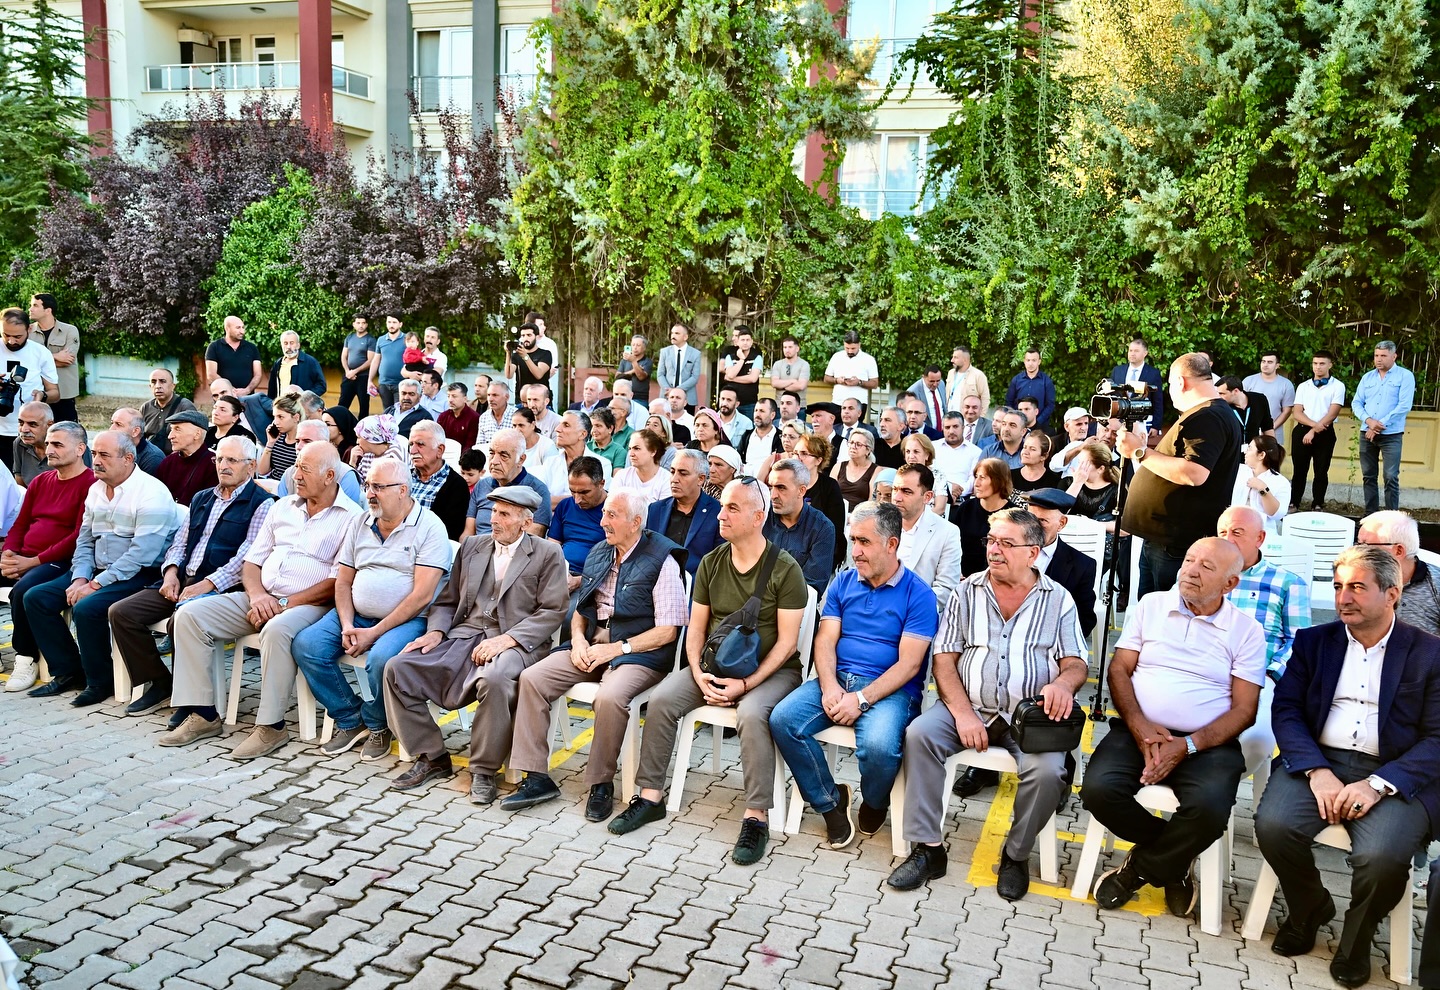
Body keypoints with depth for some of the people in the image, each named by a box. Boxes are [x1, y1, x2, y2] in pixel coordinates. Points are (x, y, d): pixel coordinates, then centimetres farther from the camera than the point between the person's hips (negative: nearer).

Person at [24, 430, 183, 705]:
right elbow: (84, 541, 16)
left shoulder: (151, 494, -15)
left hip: (140, 576, -9)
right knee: (35, 598, -1)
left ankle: (100, 681, -6)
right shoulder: (95, 490, 12)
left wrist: (95, 584, -21)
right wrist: (79, 578, -1)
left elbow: (141, 554, -22)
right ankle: (68, 671, 8)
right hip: (97, 570, 9)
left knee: (87, 608, -29)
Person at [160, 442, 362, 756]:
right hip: (261, 598, 7)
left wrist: (286, 604, -15)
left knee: (277, 630, -39)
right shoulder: (283, 506, 17)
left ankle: (271, 726, -25)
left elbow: (339, 583, -13)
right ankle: (202, 714, -6)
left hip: (307, 604, -7)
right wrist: (257, 595, -5)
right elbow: (252, 560, 16)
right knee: (189, 615, -8)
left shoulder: (351, 517, -5)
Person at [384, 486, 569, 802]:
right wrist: (436, 631, -1)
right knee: (398, 668, -14)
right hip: (464, 635, 5)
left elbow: (552, 611, -6)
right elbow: (447, 600, 20)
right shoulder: (471, 546, 18)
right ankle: (431, 758, 0)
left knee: (493, 679, -38)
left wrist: (506, 639, -17)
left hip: (515, 642, -5)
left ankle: (484, 770, -16)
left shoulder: (548, 554, 3)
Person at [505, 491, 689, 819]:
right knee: (531, 678, -12)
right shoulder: (598, 554, 13)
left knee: (610, 697, -35)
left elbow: (667, 631, -13)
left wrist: (615, 649, -16)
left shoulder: (662, 561, -9)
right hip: (591, 645, 7)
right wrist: (578, 639, -2)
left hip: (637, 654, -7)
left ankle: (601, 784, -13)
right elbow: (580, 610, 20)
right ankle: (536, 778, -7)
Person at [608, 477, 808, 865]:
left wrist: (746, 683, -20)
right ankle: (650, 796, -4)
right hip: (715, 664, 5)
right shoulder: (711, 563, 5)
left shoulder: (784, 569, -11)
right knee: (660, 701, -17)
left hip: (770, 670, -5)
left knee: (751, 713, -35)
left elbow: (786, 642, -12)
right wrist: (699, 674, -9)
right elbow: (696, 628, 8)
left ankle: (756, 817, -24)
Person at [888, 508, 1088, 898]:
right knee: (918, 734, -25)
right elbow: (944, 659, 3)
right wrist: (963, 714, -11)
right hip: (969, 706, 1)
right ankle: (928, 848, -13)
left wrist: (1063, 682, -23)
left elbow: (1077, 662, 4)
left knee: (1047, 771, -29)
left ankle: (1016, 854, -1)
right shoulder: (967, 592, 8)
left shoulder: (1058, 599, 7)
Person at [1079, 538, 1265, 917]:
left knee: (1209, 809, -32)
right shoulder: (1151, 605, 10)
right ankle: (1174, 860, 2)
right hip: (1138, 730, 2)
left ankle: (1138, 870, -2)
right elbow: (1119, 669, 6)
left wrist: (1187, 746, -15)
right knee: (1099, 789, -26)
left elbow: (1244, 709, 0)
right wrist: (1140, 726, -12)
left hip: (1208, 743, -1)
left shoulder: (1246, 630, 5)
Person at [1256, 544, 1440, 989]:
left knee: (1383, 854, -30)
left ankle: (1357, 936, 6)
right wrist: (1316, 771, -14)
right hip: (1318, 762, 2)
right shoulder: (1313, 641, 12)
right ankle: (1309, 909, 9)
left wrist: (1378, 784, -18)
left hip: (1394, 774, -2)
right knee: (1273, 824, -25)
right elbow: (1285, 711, 3)